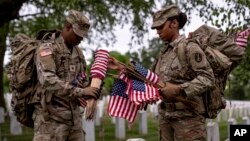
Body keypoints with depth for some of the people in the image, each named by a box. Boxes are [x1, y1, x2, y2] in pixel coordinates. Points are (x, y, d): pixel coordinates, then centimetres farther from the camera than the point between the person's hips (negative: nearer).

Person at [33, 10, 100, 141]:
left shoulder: (78, 52, 15)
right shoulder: (47, 48, -10)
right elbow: (47, 80, -25)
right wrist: (80, 92, -28)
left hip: (73, 114, 8)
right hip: (51, 116, -7)